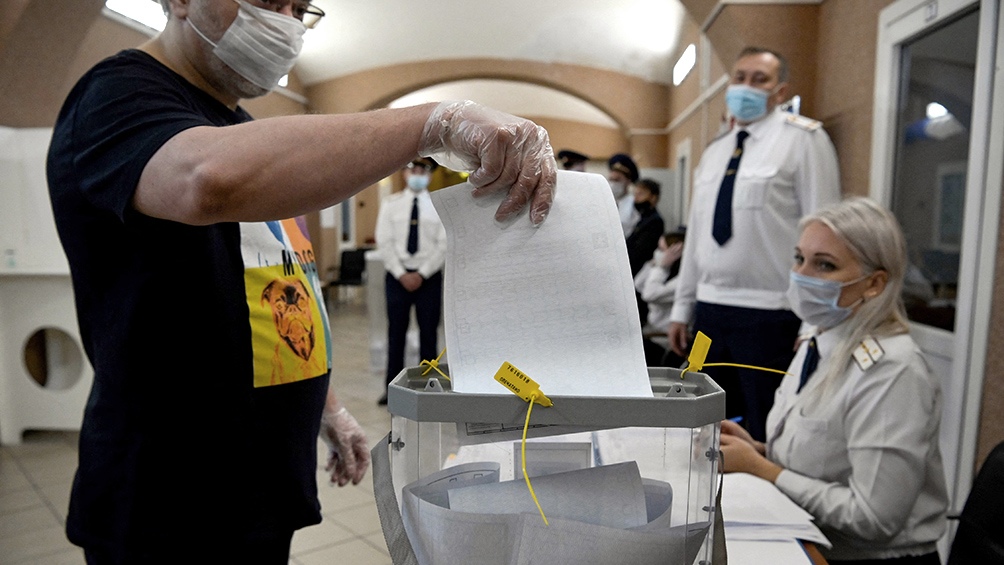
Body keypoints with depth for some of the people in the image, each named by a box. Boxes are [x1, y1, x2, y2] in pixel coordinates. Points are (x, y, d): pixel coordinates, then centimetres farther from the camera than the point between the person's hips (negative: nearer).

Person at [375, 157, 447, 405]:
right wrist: (401, 274, -11)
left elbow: (444, 245, -5)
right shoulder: (390, 203, 5)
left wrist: (422, 274, -12)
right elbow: (384, 242, -1)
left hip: (429, 277, -1)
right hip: (397, 276, 1)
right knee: (396, 333, 7)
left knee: (429, 333, 5)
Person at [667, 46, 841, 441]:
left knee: (766, 438, 4)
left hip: (770, 316, -6)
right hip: (710, 310, 6)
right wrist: (682, 308, 14)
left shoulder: (802, 138, -4)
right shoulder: (714, 152, 15)